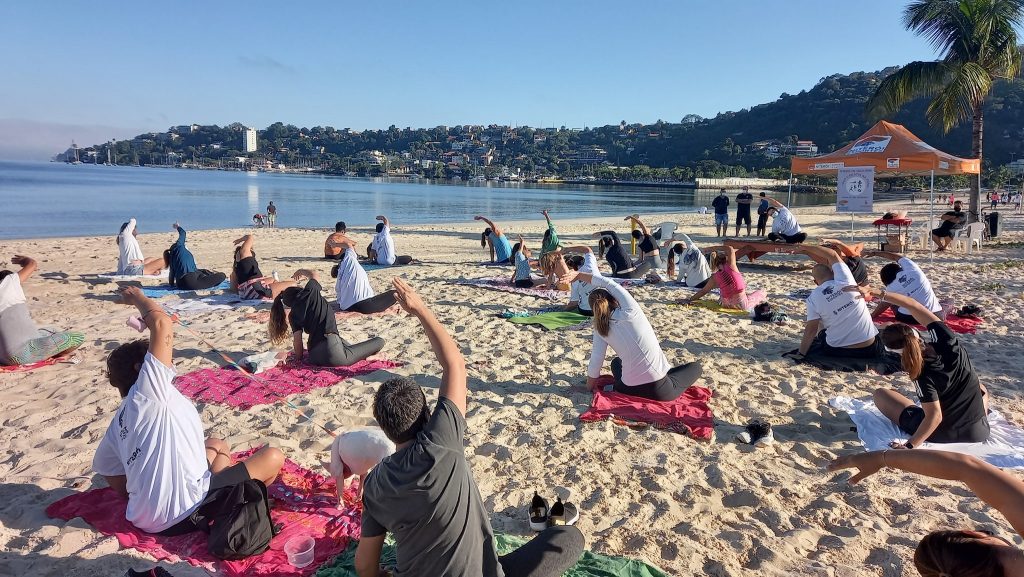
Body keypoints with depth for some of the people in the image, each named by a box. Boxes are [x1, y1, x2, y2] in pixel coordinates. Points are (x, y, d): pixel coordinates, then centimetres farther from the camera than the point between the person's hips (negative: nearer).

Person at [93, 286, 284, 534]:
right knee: (273, 456, 2)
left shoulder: (119, 420, 13)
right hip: (183, 513, -9)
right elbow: (162, 323, -19)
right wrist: (137, 297, 1)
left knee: (216, 446, 30)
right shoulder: (148, 391, -11)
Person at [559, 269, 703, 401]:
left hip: (629, 389, 2)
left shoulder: (600, 329, 1)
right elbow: (609, 284, 1)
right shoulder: (630, 309, -7)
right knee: (695, 366, 24)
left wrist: (590, 384, 17)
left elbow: (595, 361, 0)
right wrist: (579, 275, 5)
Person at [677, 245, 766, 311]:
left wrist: (689, 300, 8)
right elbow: (730, 249, -8)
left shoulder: (714, 277, -2)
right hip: (742, 304, -4)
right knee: (762, 293, 21)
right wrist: (712, 248, -5)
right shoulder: (731, 266, -11)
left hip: (728, 304, 4)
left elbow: (703, 291, 0)